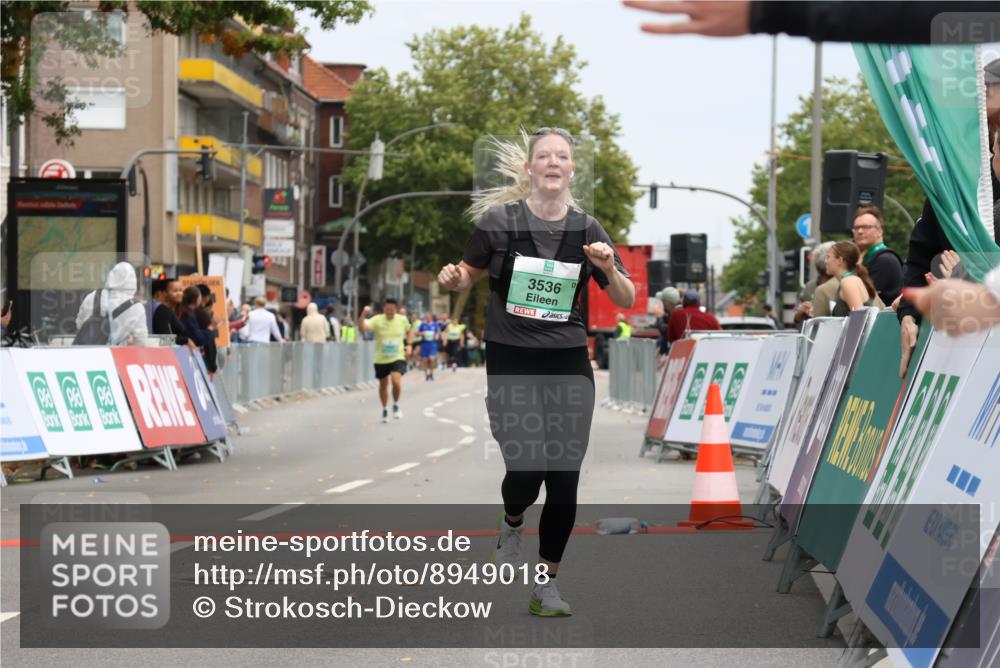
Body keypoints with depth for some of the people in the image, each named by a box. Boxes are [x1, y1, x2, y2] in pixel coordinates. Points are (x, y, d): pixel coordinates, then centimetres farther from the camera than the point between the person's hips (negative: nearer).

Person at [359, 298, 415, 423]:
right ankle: (385, 410, 35)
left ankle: (396, 405, 4)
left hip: (398, 357, 0)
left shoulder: (402, 320, -4)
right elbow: (362, 328, -28)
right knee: (383, 385, 13)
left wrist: (409, 345, 4)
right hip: (381, 359, 1)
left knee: (396, 380, -22)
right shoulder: (377, 320, -13)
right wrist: (364, 314, -44)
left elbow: (409, 330, 17)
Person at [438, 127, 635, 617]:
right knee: (526, 470, -15)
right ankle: (511, 523, 22)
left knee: (565, 479, 0)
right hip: (511, 363, -2)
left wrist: (609, 269, -13)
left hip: (568, 364, 3)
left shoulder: (586, 229, 2)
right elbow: (471, 274, 10)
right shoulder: (500, 220, -4)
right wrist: (454, 278, -13)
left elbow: (626, 301, 8)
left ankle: (545, 587, 14)